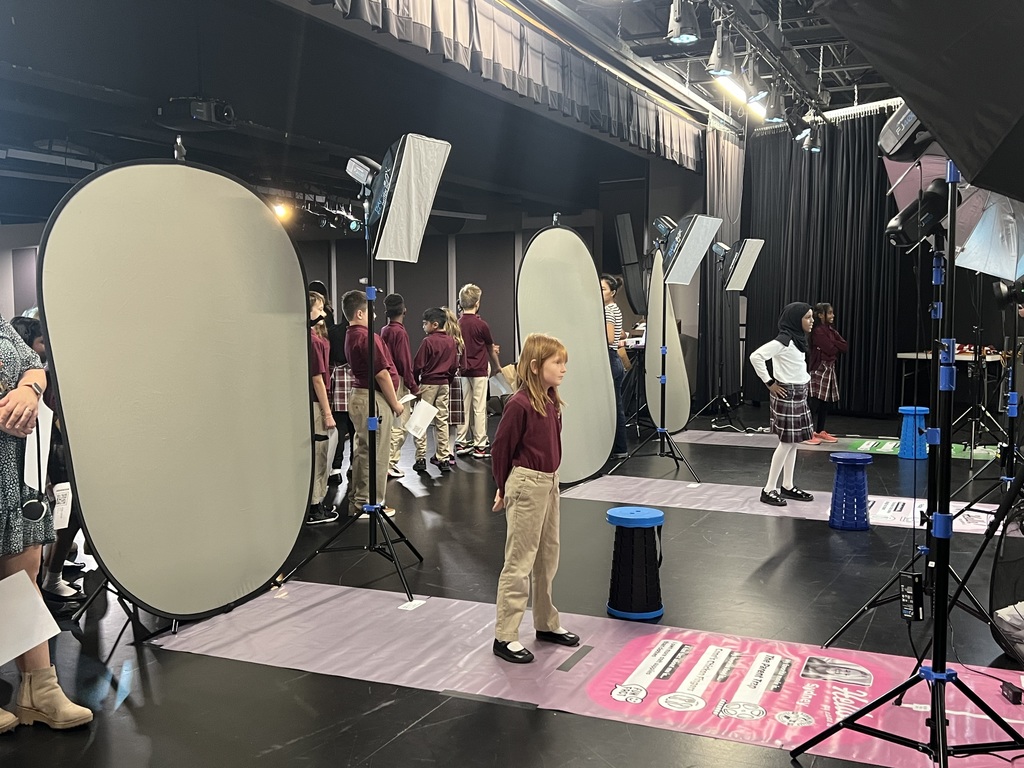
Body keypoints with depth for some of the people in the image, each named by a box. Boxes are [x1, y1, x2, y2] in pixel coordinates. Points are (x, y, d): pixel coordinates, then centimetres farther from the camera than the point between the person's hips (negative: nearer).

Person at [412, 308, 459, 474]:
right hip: (444, 384, 5)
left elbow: (418, 366, -11)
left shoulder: (428, 341, -13)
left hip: (428, 384, -5)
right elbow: (454, 366, 8)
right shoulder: (451, 341, 4)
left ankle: (421, 458, 0)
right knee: (442, 421, 9)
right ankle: (444, 458, 9)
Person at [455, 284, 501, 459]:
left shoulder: (457, 324, 2)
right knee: (479, 408, 0)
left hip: (462, 370, 5)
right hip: (479, 371, -5)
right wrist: (497, 367, 20)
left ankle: (461, 443, 14)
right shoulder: (481, 324, -11)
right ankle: (479, 446, 2)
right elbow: (491, 349, 2)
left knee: (463, 407, 10)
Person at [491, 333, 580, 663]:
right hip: (527, 486, -9)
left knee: (548, 558, 18)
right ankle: (504, 637, 7)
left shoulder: (552, 401, 5)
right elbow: (501, 449, -12)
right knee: (519, 563, -2)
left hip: (550, 483, 9)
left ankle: (547, 624, 33)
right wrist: (504, 489, -3)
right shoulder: (520, 404, -20)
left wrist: (550, 478, 14)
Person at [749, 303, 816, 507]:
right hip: (787, 394, -9)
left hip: (799, 394, 9)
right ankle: (769, 489, 1)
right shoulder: (783, 340, -18)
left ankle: (788, 486, 21)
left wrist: (804, 377, 14)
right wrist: (769, 383, -19)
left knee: (793, 442, 12)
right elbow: (756, 356, -26)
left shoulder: (798, 339, 10)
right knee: (787, 442, -6)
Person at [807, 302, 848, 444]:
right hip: (819, 369, -9)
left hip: (830, 368, 9)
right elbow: (831, 349, -18)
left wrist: (832, 344, -9)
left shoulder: (831, 330, 15)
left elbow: (844, 346, 5)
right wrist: (838, 347, 1)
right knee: (814, 402, -9)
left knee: (825, 402, 10)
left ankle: (820, 432, 17)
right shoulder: (818, 331, -13)